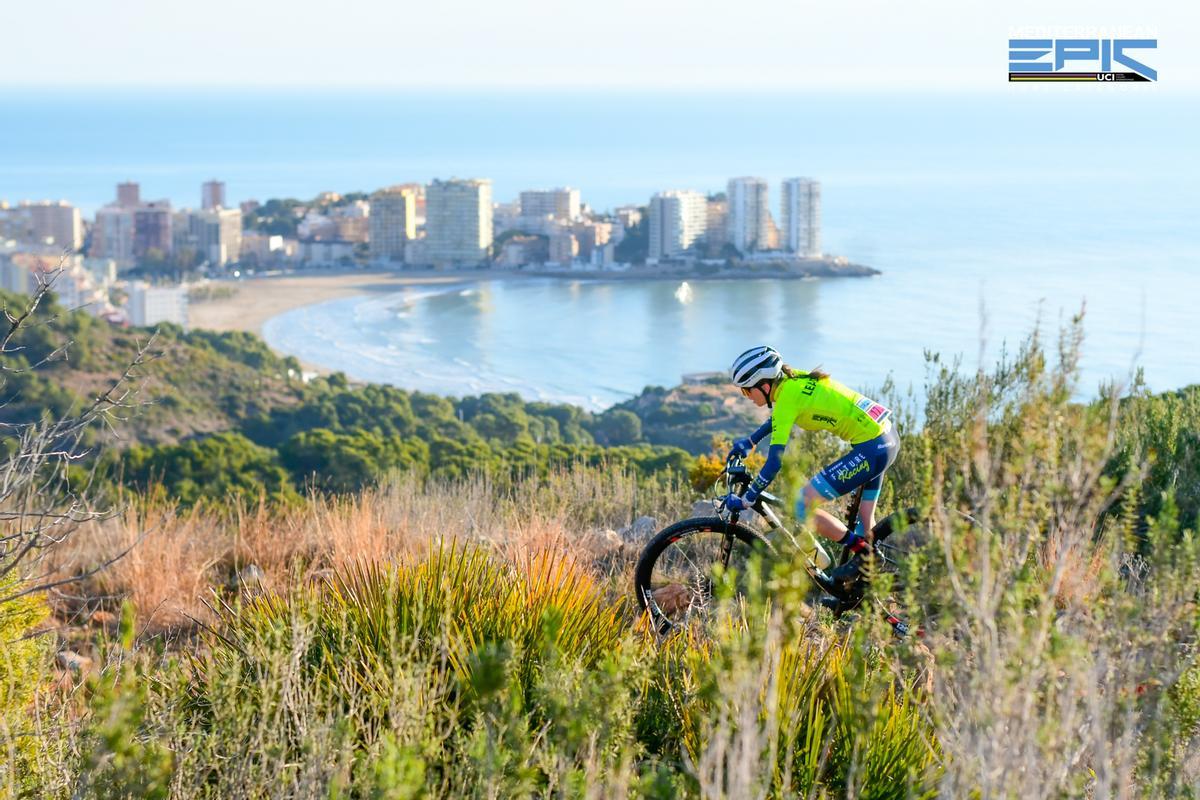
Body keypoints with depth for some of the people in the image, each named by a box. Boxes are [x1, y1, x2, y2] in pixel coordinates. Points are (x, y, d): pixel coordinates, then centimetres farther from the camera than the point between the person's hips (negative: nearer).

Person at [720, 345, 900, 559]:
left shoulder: (787, 397, -16)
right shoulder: (793, 380, 8)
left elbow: (774, 463, -17)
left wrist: (745, 501, -9)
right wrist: (750, 442, 37)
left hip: (870, 449, -10)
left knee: (802, 508, -7)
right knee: (865, 526, 20)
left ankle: (862, 552, 0)